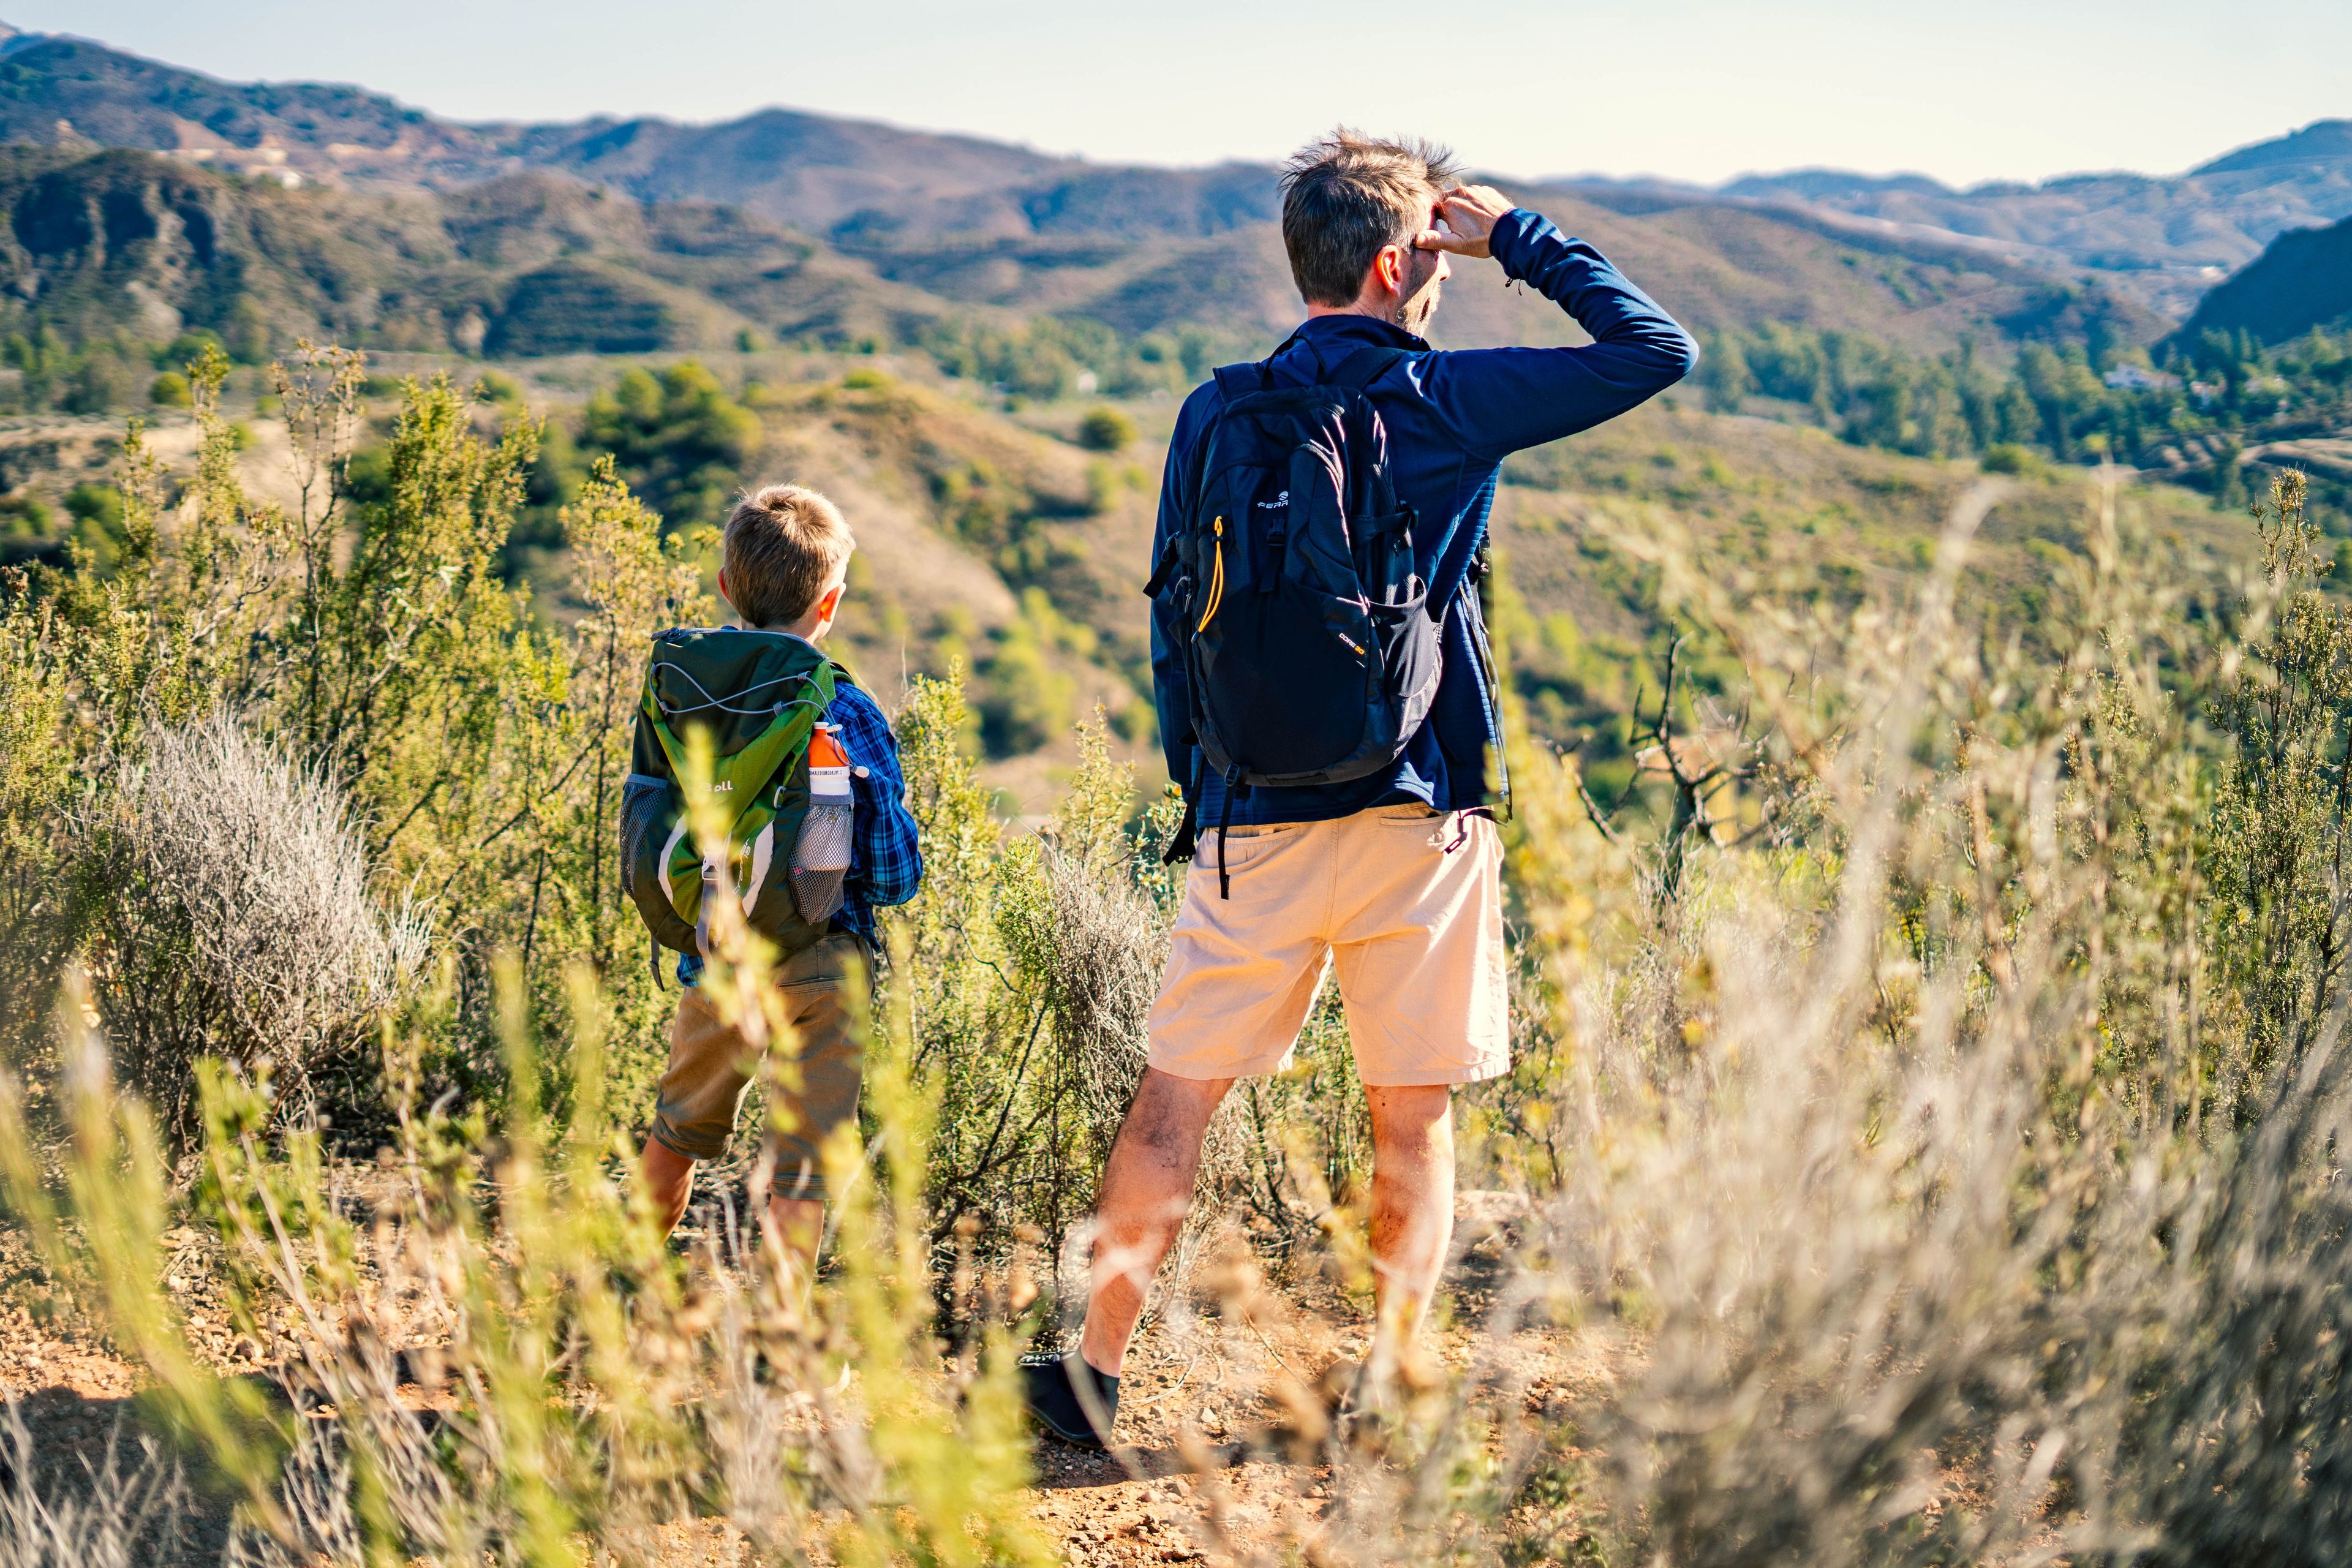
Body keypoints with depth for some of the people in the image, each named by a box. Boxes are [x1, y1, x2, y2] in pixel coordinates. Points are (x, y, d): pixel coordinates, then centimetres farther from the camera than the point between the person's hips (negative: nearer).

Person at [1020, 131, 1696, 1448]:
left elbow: (1174, 622, 9)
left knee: (1180, 1094, 8)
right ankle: (1385, 1390, 11)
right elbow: (1656, 350, 1)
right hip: (1420, 810, -2)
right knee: (1414, 1117, 7)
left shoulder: (1214, 416, 5)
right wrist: (1518, 238, 9)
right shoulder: (1445, 400, -5)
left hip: (1254, 818, 3)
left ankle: (1098, 1375, 11)